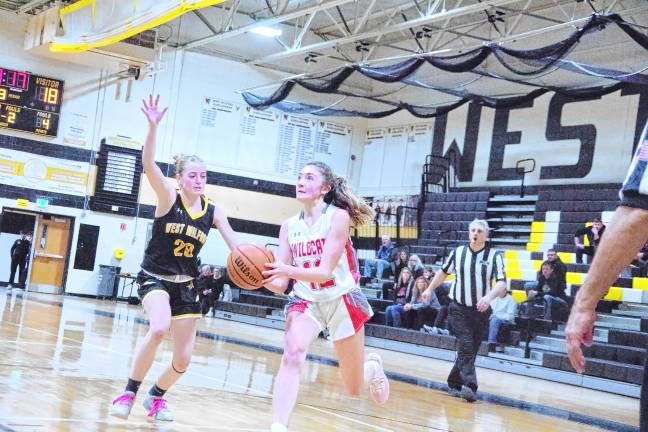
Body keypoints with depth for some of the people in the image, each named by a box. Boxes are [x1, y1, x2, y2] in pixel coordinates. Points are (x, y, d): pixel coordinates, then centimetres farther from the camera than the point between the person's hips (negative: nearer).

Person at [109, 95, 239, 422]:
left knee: (183, 360, 4)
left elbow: (236, 247, -2)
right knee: (159, 328, -35)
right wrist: (153, 127, -42)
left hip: (185, 285, 5)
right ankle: (129, 392, -15)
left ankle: (156, 396, 35)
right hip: (155, 277, -5)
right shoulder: (168, 197, -12)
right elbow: (148, 165, -29)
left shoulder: (213, 212, -2)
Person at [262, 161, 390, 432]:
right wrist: (262, 276, -29)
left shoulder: (338, 216, -17)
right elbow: (280, 284, -7)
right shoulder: (289, 226, -4)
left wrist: (288, 270, -42)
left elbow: (325, 272, -25)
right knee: (292, 353, -31)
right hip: (305, 300, 2)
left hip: (342, 300, -2)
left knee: (354, 389, 10)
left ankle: (372, 366, 46)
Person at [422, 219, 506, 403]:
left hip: (481, 311, 0)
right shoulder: (457, 252, 2)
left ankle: (454, 383, 24)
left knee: (469, 351, 7)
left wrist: (489, 297, -34)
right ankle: (469, 386, -25)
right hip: (459, 308, 0)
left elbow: (501, 283, -17)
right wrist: (430, 289, 25)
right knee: (466, 346, -17)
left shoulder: (495, 255, -5)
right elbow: (444, 272, 21)